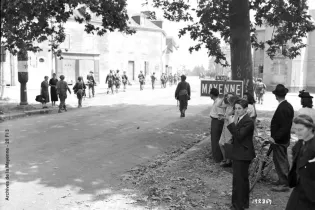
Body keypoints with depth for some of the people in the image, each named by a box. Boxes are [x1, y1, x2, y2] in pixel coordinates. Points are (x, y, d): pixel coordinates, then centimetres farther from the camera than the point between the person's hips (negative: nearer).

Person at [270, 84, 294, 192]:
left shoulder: (283, 108, -25)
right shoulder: (288, 105, 5)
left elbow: (285, 127, -27)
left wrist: (275, 138, -23)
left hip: (279, 140, -10)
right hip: (284, 138, 10)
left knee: (280, 161, 1)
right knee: (283, 160, 20)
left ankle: (284, 184, 11)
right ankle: (283, 180, 34)